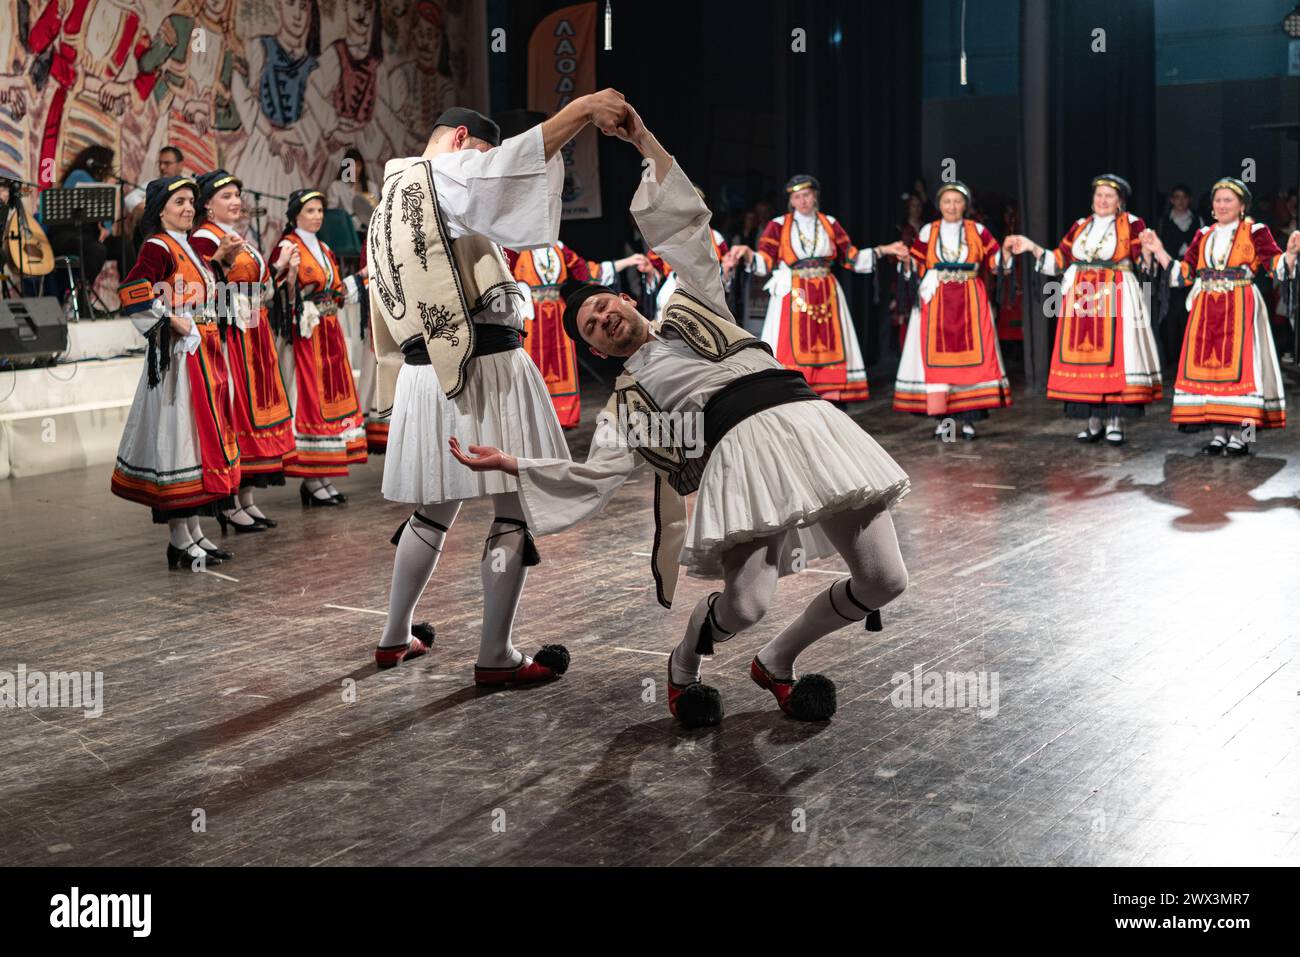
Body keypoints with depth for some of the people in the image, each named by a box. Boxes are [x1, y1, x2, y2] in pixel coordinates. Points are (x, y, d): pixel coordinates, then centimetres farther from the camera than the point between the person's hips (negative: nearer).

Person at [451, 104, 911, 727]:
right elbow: (595, 476, 11)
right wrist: (510, 464, 4)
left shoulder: (692, 304, 27)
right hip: (741, 444, -3)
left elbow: (684, 221, 27)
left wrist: (644, 142, 21)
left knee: (883, 582, -4)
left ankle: (776, 663, 19)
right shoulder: (629, 400, 20)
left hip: (806, 415, 3)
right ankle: (682, 667, 14)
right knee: (743, 605, -22)